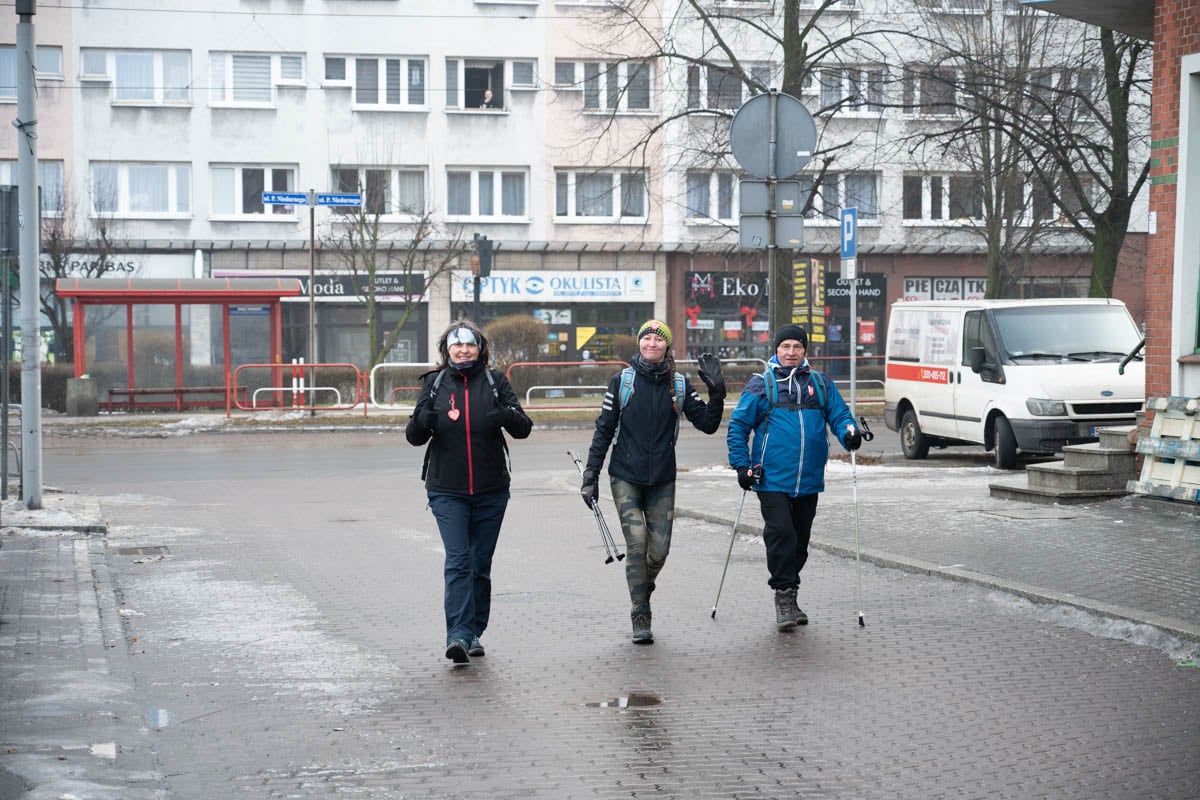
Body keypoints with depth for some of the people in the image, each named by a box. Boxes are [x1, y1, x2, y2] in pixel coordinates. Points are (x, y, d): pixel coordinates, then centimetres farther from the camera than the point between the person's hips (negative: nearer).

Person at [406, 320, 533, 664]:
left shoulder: (495, 382, 3)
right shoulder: (434, 384, 3)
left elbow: (523, 428, -1)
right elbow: (414, 437, 1)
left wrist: (506, 416, -24)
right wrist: (423, 420, -22)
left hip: (491, 490, 1)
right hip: (447, 490, -1)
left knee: (481, 564, 9)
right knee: (458, 561, -12)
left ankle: (474, 633, 20)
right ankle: (458, 636, -17)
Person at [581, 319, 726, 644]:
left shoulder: (679, 385, 4)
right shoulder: (622, 381, 0)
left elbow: (707, 424, 5)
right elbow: (604, 430, 3)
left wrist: (716, 392, -11)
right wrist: (590, 476, 1)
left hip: (662, 481, 2)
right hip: (625, 478, -2)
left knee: (659, 550, -1)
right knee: (637, 544, -12)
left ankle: (643, 590, 32)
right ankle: (640, 619, -4)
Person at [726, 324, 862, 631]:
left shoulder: (821, 383, 10)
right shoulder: (761, 384, 2)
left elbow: (839, 414, 9)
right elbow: (738, 427, 3)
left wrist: (849, 433, -14)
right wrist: (742, 465, -6)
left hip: (809, 480, 4)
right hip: (772, 479, -4)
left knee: (800, 539, 11)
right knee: (780, 533, -16)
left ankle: (790, 597, 24)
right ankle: (783, 595, -7)